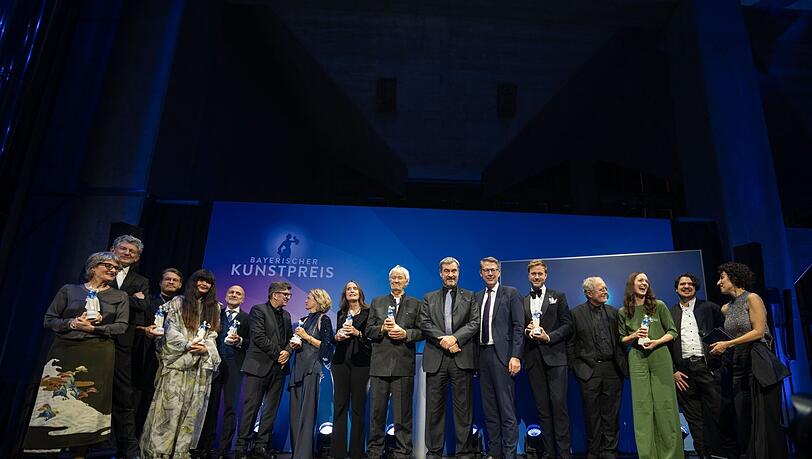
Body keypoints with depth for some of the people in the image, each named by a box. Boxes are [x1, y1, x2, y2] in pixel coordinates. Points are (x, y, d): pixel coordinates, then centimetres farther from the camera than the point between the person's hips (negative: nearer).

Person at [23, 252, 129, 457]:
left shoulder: (120, 296, 10)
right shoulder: (69, 290, 9)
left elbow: (121, 326, 1)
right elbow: (49, 320, 6)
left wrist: (94, 328, -12)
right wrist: (71, 324, -12)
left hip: (98, 355, 0)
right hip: (64, 351, 0)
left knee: (88, 401, 0)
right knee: (57, 399, -2)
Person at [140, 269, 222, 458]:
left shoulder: (214, 307, 14)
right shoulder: (178, 302, 5)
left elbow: (213, 335, 10)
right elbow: (170, 329, -3)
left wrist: (206, 348, -10)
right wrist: (187, 345, -16)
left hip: (200, 364, 3)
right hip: (178, 361, -3)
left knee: (192, 406, 4)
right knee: (170, 405, -5)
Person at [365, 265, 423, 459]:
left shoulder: (415, 304, 9)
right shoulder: (377, 302, 14)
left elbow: (422, 331, 3)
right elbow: (368, 330, 9)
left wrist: (405, 333, -13)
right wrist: (382, 329, -10)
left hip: (404, 365, -1)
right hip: (380, 363, 2)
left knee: (403, 412, 4)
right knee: (377, 410, 7)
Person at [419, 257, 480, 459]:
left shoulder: (470, 297, 11)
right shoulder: (429, 298, 14)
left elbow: (475, 323, 0)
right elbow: (424, 324, 3)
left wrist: (455, 337, -13)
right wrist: (442, 340, -11)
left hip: (462, 357, -1)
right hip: (435, 358, 1)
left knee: (463, 406, 3)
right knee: (435, 406, 6)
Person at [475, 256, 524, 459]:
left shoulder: (511, 293, 0)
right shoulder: (477, 297, 14)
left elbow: (518, 327, -6)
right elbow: (476, 327, 12)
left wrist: (516, 356, -13)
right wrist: (475, 357, 5)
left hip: (502, 355, -5)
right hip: (483, 355, 5)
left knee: (507, 409, -2)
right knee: (489, 409, 11)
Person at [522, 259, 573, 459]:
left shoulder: (558, 297, 7)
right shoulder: (522, 302, 13)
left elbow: (568, 325, 1)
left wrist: (549, 337, -12)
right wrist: (526, 330, -7)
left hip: (554, 356, -2)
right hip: (533, 359, 3)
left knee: (559, 405, -6)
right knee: (542, 408, 6)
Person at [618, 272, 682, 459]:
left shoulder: (658, 306, 4)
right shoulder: (623, 312, 7)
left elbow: (672, 332, 5)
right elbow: (621, 340, 12)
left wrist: (657, 341, -12)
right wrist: (634, 335, -8)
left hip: (660, 356, -1)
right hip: (637, 359, 1)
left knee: (664, 405, 1)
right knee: (642, 407, 1)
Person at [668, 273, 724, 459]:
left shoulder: (709, 308, 8)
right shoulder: (670, 313, 10)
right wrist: (673, 371, 1)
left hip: (709, 368, -1)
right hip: (684, 372, 1)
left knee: (716, 414, 1)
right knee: (694, 419, 6)